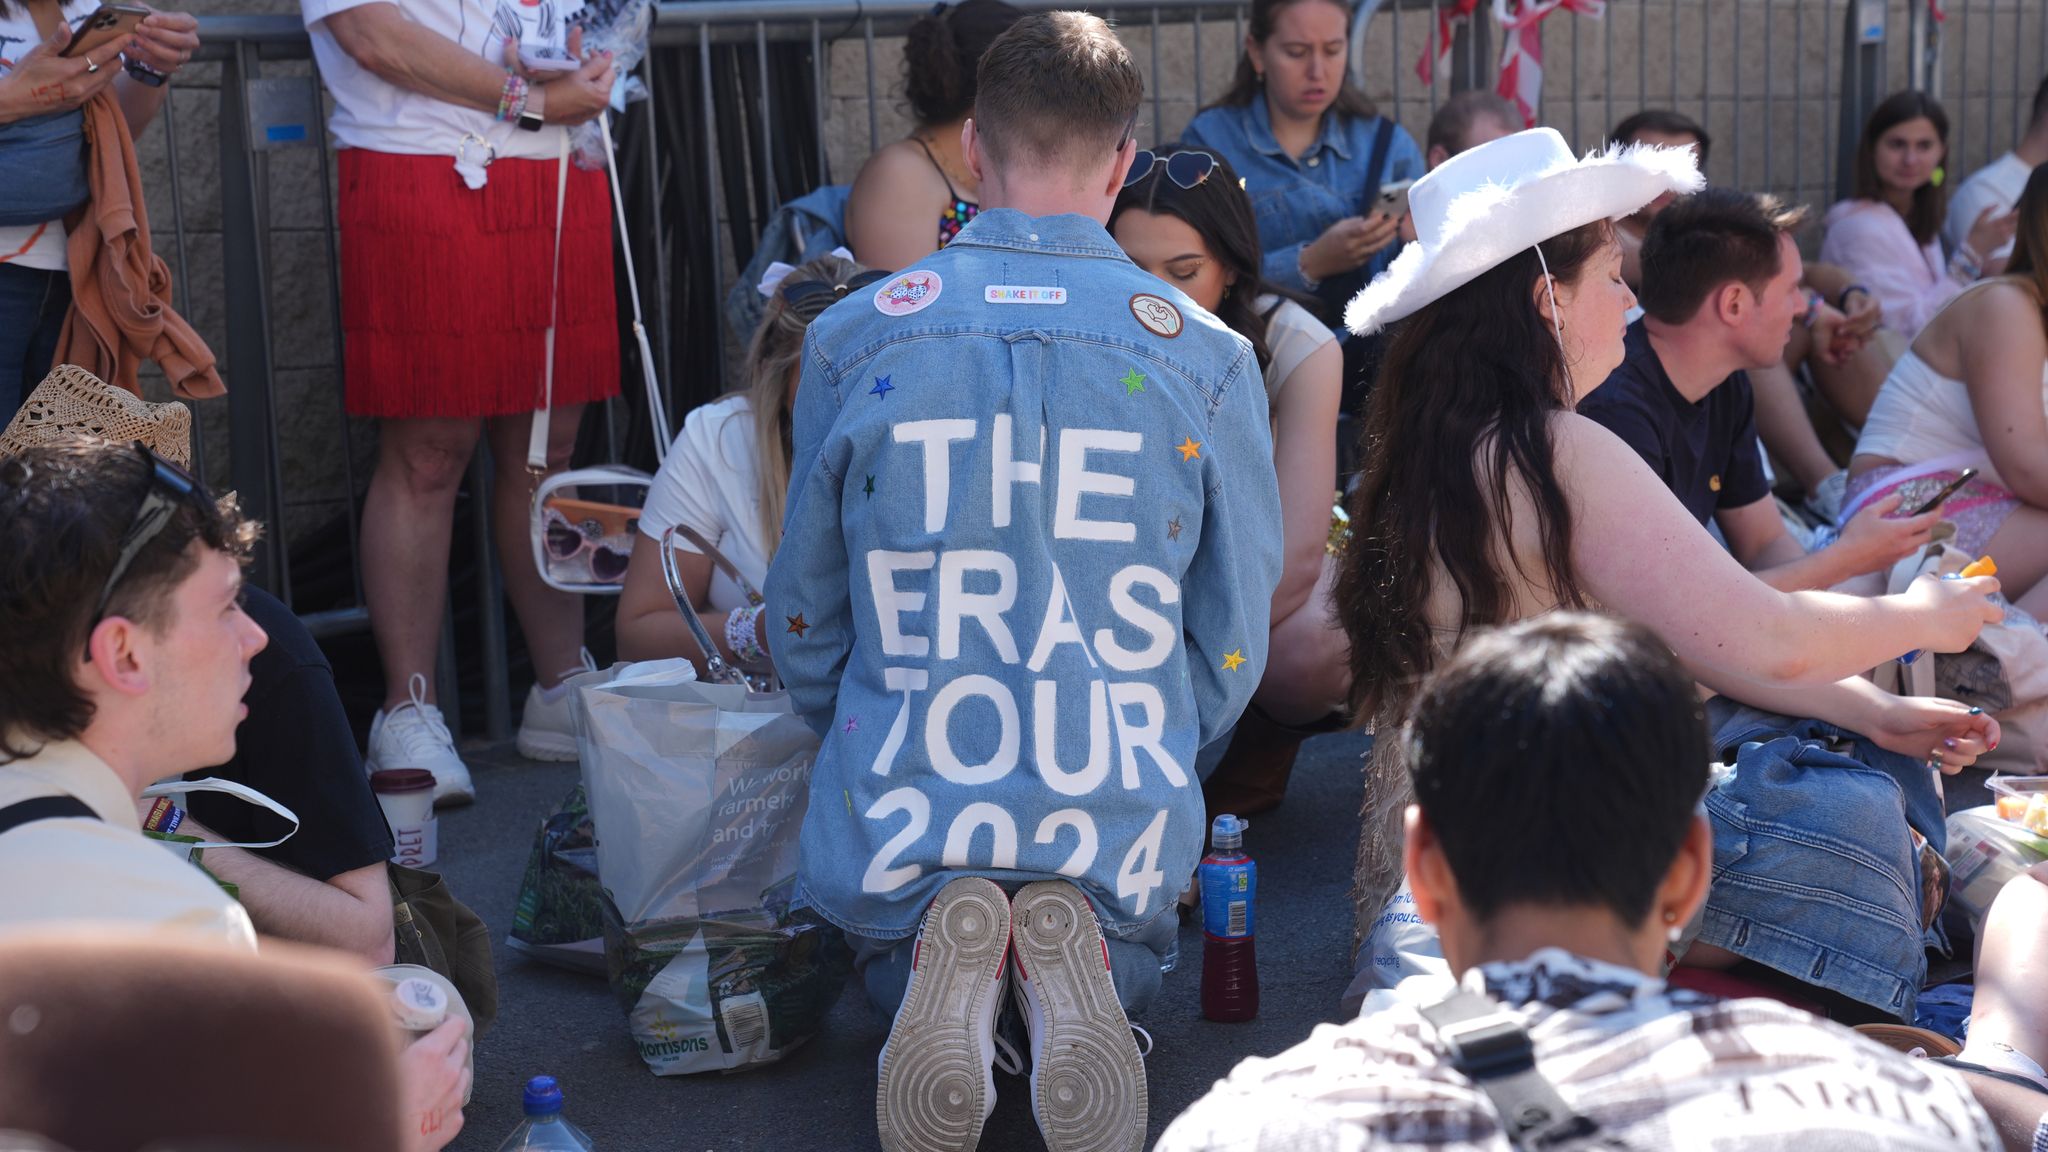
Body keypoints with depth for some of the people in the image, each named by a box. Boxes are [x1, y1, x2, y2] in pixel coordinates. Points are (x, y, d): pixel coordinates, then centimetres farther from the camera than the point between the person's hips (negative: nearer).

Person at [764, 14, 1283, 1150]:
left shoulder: (851, 341, -4)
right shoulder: (1208, 359, -5)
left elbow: (805, 621, 7)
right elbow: (1231, 644, 4)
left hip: (898, 815, 0)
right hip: (1121, 829, 0)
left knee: (890, 979, 33)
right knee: (1127, 971, 33)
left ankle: (937, 966, -6)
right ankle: (1078, 964, -6)